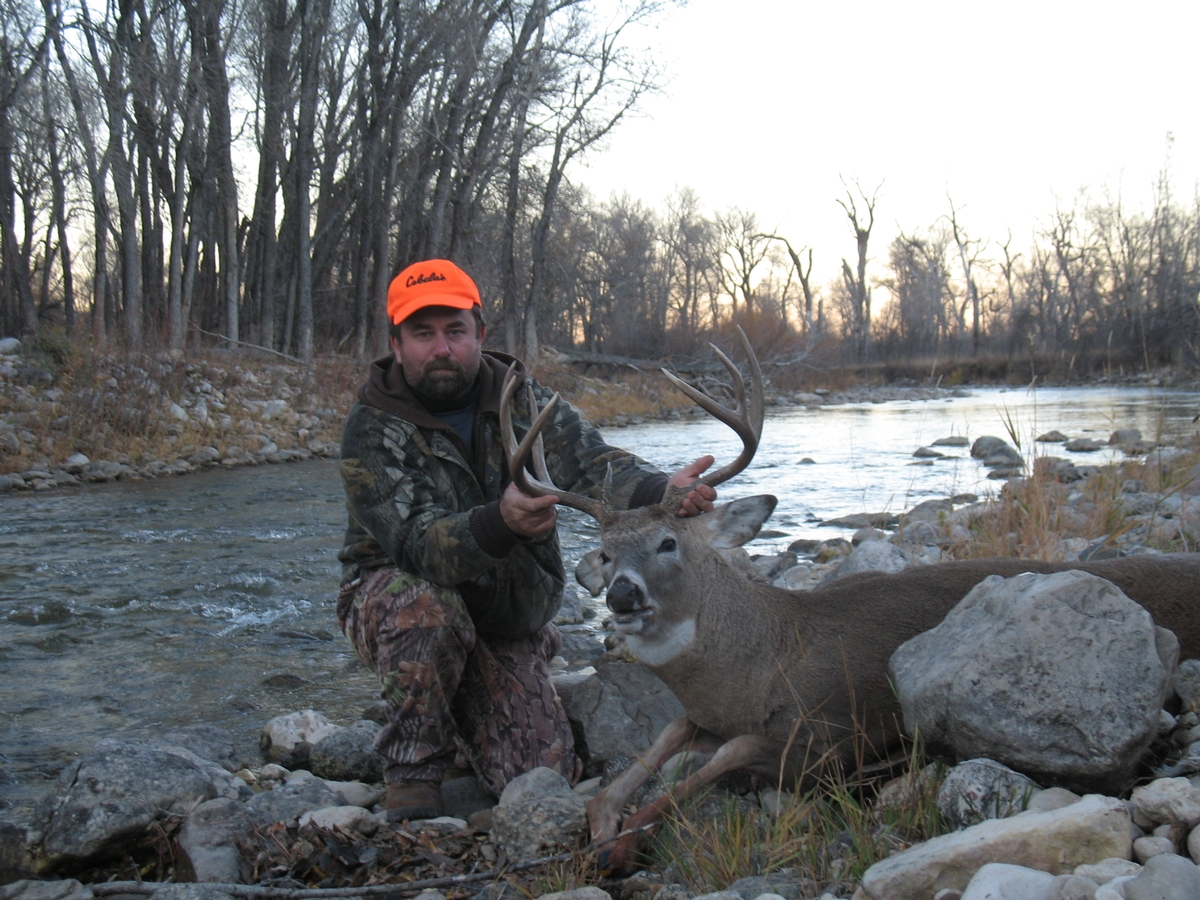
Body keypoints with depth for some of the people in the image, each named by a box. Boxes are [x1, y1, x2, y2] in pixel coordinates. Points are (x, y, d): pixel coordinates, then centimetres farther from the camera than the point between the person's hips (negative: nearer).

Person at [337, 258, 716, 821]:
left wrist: (660, 491, -46)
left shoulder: (520, 400, -7)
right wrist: (500, 523, -52)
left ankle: (464, 718, 23)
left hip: (506, 625, 3)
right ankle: (413, 771, -15)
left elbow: (591, 462, -24)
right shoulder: (373, 430, -17)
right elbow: (415, 541, -32)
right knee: (427, 609, -38)